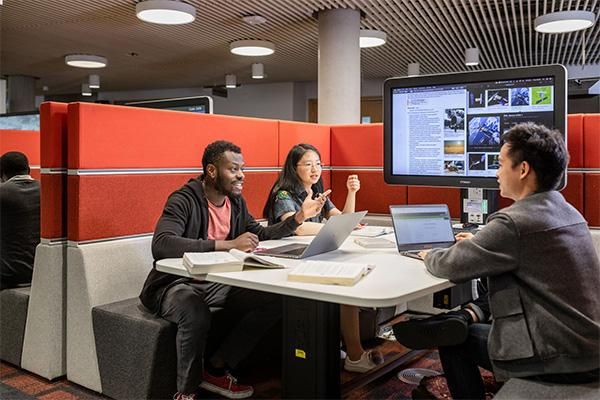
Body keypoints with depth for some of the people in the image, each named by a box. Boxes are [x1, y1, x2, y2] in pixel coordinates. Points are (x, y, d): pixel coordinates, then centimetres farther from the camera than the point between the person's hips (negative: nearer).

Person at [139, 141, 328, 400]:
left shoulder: (236, 201, 5)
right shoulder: (183, 201, -19)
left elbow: (261, 235, 16)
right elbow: (161, 245, -35)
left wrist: (299, 217, 1)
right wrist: (229, 245, -40)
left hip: (218, 283, 7)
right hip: (176, 284, -7)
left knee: (275, 301, -12)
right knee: (196, 314, -39)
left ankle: (215, 368, -1)